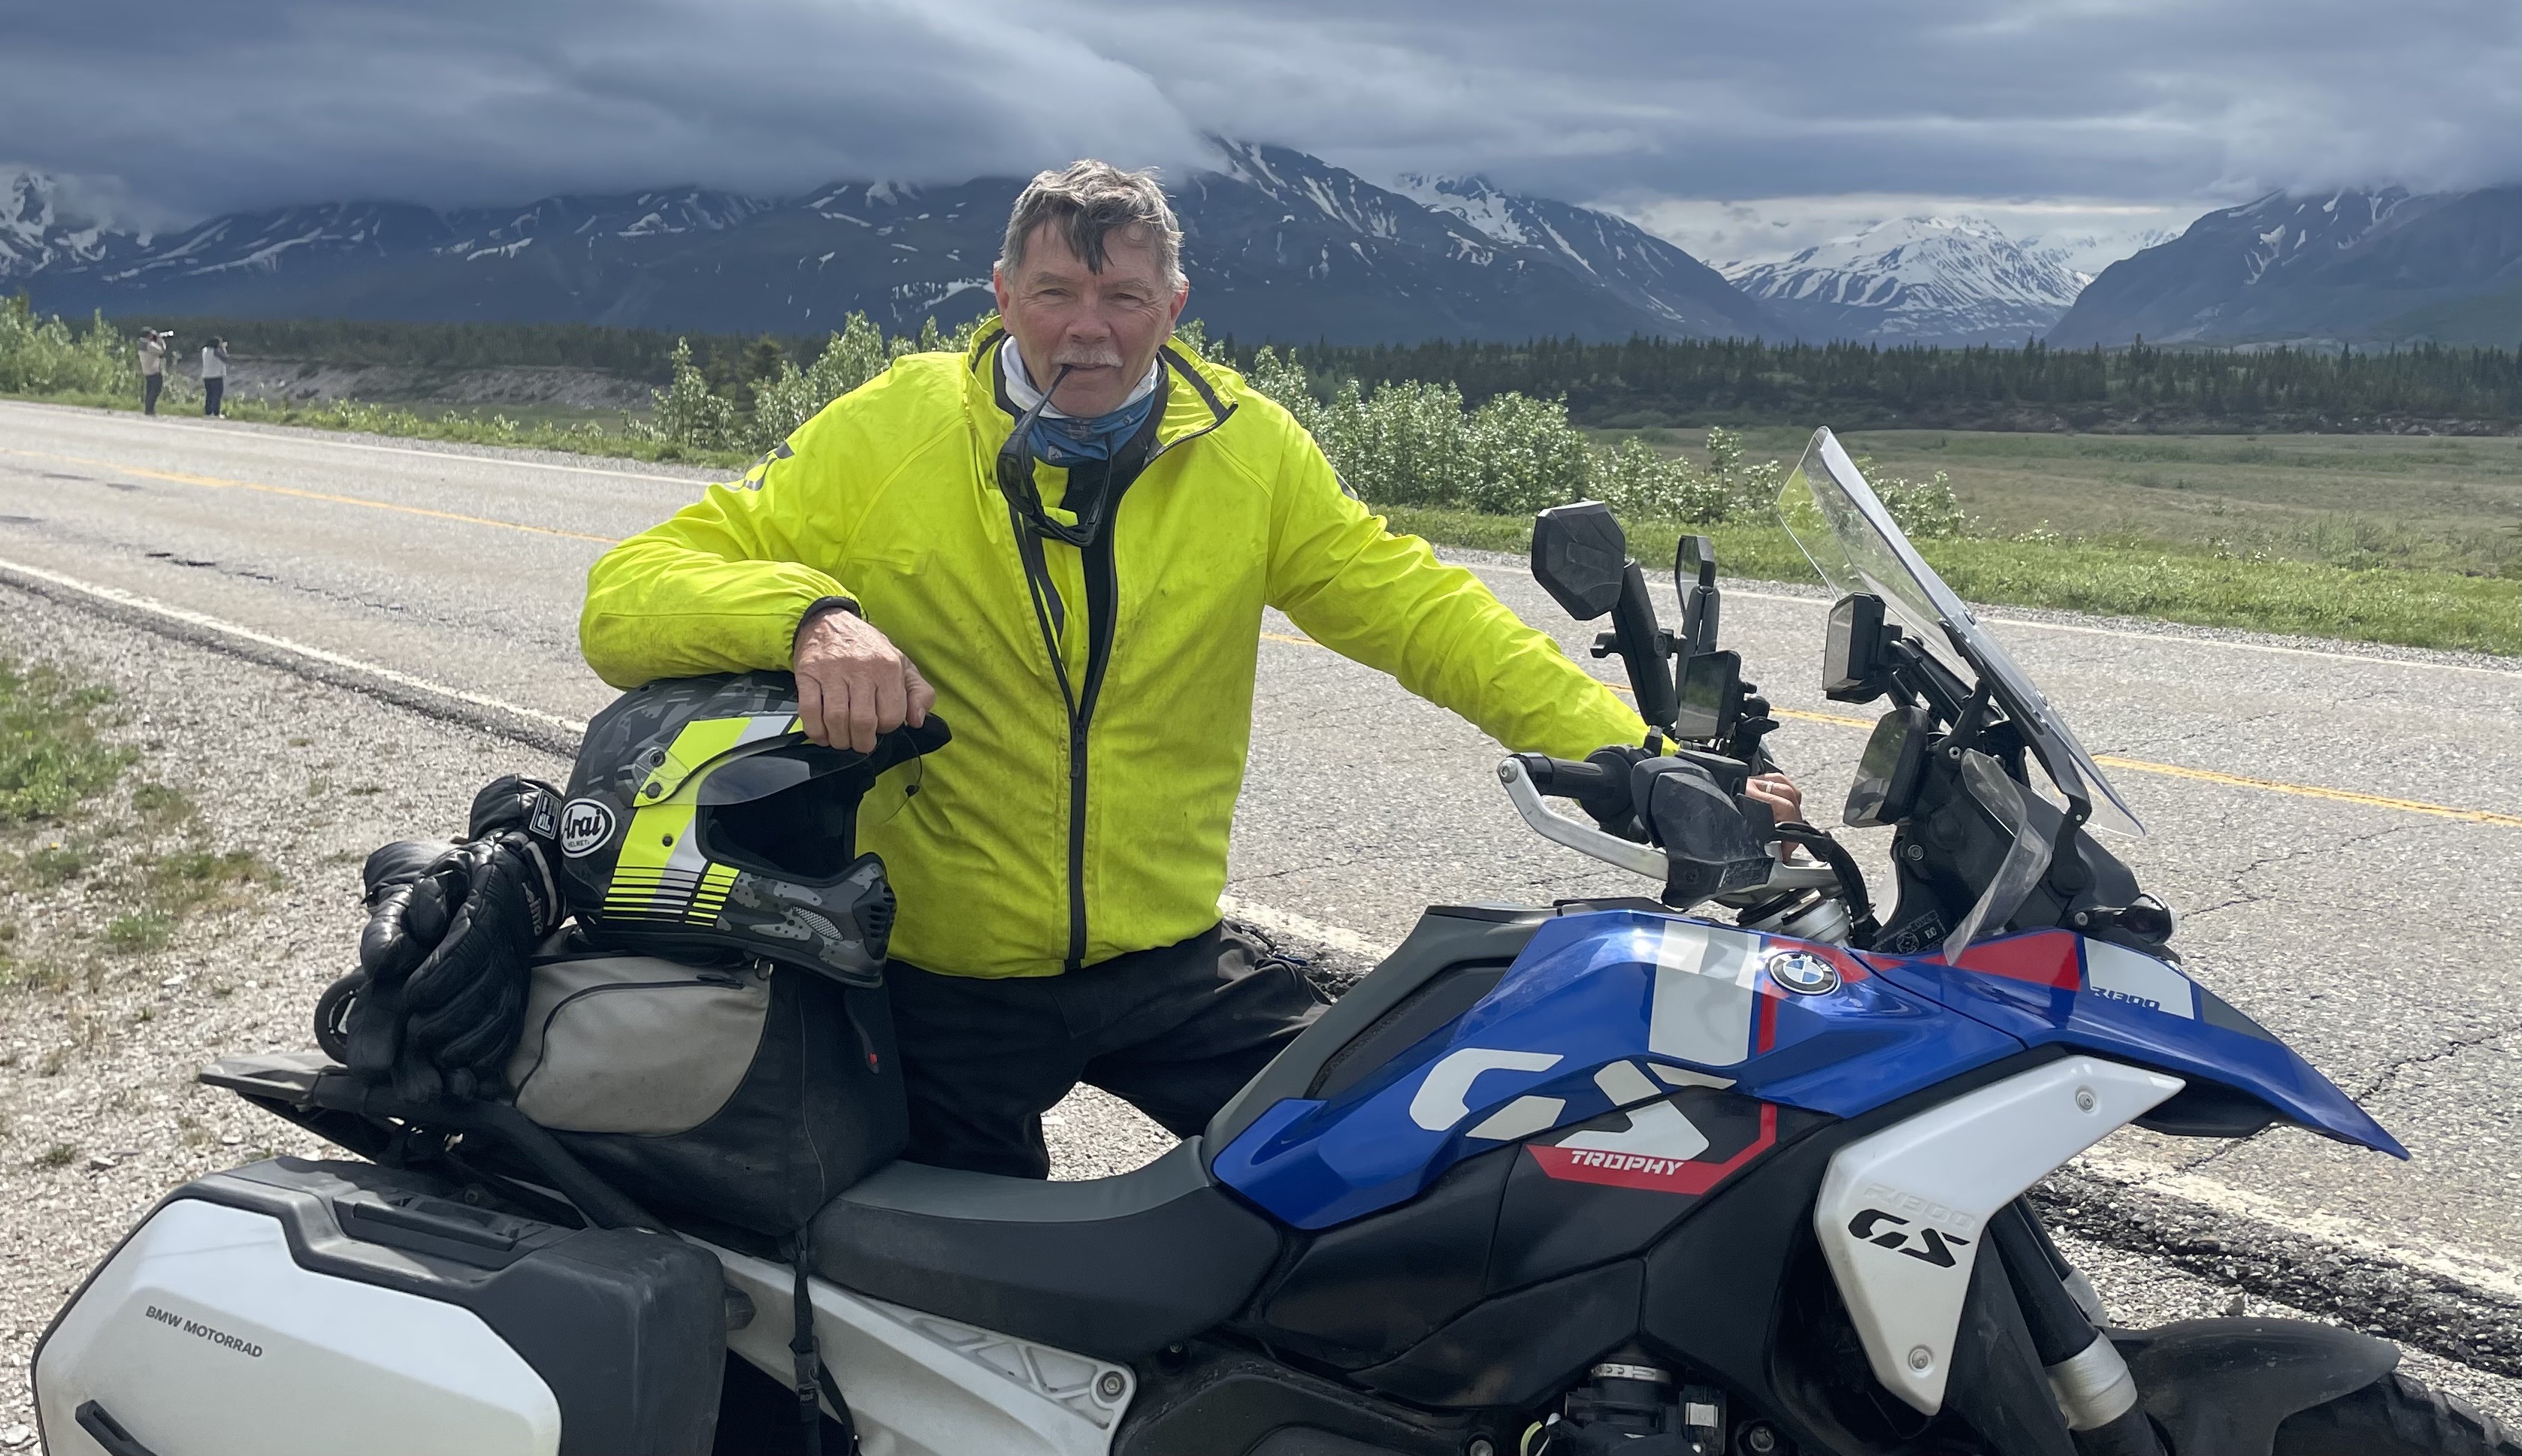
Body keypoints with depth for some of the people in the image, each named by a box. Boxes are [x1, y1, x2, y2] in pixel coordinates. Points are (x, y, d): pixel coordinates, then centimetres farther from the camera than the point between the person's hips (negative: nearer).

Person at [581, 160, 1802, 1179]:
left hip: (1173, 962, 2)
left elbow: (1417, 610, -1)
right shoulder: (886, 436, -9)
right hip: (941, 992, -1)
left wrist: (1629, 755, -11)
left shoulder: (1246, 450, -1)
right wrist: (808, 615, -34)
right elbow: (624, 599, -12)